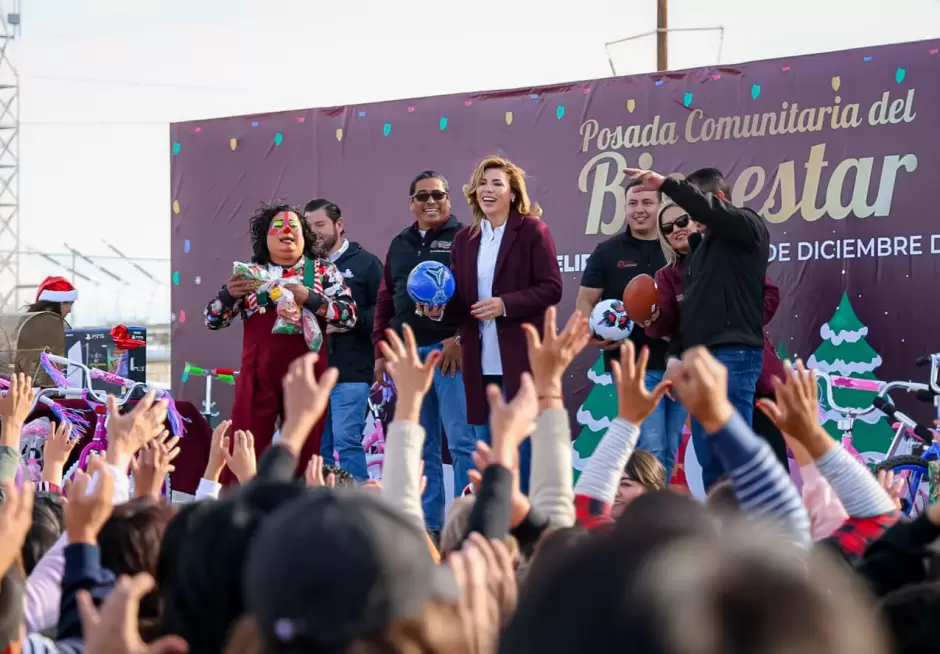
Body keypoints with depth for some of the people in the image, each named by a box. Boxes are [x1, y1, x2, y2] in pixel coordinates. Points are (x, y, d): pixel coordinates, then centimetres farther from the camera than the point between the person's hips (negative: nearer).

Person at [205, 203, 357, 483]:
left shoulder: (323, 271, 6)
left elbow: (349, 314, -5)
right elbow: (213, 320, 7)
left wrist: (309, 297, -18)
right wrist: (230, 294, -13)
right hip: (258, 377, 0)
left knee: (304, 455, 5)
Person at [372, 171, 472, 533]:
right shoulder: (400, 245, 18)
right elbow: (386, 301, 19)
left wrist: (460, 337, -17)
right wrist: (381, 350, 13)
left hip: (448, 350, -6)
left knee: (461, 440, -10)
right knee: (420, 445, 8)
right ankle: (429, 523, 14)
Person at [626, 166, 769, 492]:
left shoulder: (747, 227, -1)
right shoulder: (702, 244, 23)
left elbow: (711, 210, -22)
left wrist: (666, 184, -25)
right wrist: (678, 357, 18)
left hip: (733, 355, -9)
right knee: (708, 458, 6)